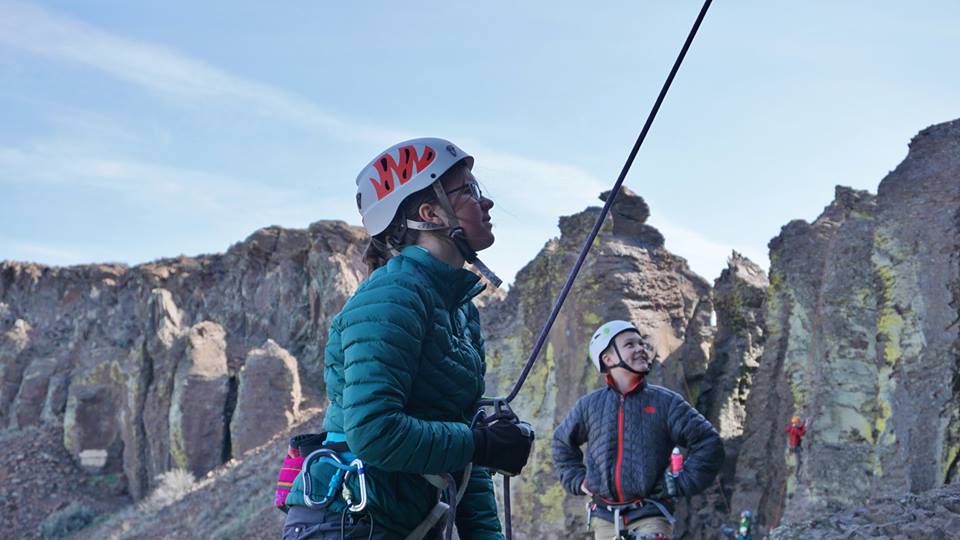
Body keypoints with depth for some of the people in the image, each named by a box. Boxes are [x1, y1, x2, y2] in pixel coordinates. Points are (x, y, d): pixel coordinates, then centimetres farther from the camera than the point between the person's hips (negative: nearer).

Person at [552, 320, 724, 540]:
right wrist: (577, 480, 14)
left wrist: (680, 483, -4)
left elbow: (708, 443, 1)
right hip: (605, 520, 3)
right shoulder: (589, 406, 7)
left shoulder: (666, 402, 0)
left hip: (650, 517, -3)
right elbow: (562, 442, 25)